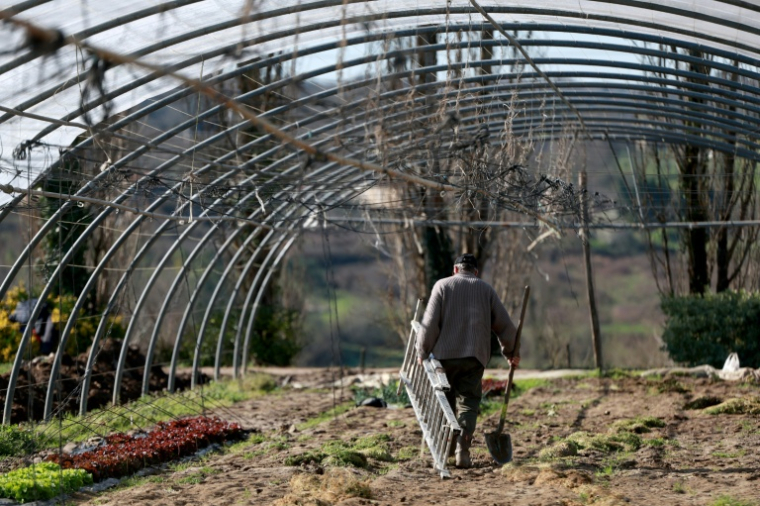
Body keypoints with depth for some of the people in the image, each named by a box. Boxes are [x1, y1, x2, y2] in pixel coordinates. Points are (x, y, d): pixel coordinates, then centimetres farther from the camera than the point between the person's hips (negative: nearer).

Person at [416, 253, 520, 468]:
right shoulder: (486, 289, 10)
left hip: (445, 354, -1)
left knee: (444, 403, 11)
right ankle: (462, 451, -11)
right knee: (468, 404, 2)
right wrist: (510, 352, 20)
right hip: (474, 355, 1)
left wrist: (422, 351, 1)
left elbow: (430, 322, -5)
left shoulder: (443, 285, 4)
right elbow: (505, 325, 8)